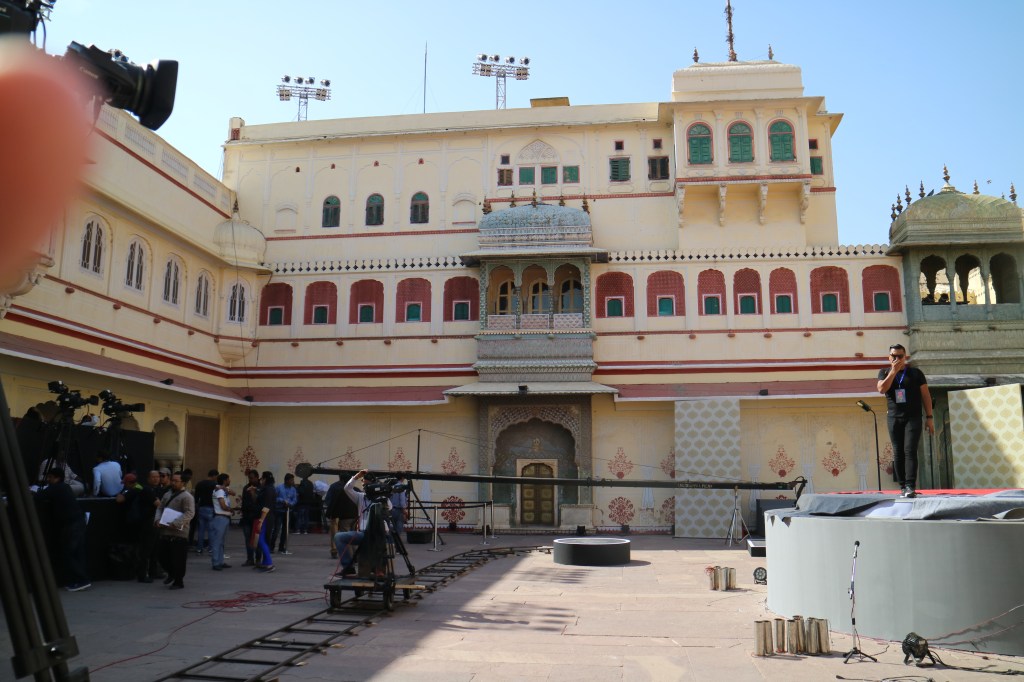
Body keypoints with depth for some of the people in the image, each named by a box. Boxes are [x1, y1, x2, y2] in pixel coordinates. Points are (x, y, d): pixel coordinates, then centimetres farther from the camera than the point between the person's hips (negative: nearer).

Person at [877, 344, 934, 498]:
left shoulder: (916, 373, 6)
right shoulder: (884, 372, 9)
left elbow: (925, 395, 6)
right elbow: (882, 389, -10)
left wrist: (929, 417, 0)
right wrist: (894, 370, -11)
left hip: (913, 418, -2)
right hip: (894, 419, 2)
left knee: (910, 451, -13)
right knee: (898, 453, 3)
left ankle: (911, 487, -18)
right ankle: (902, 486, 7)